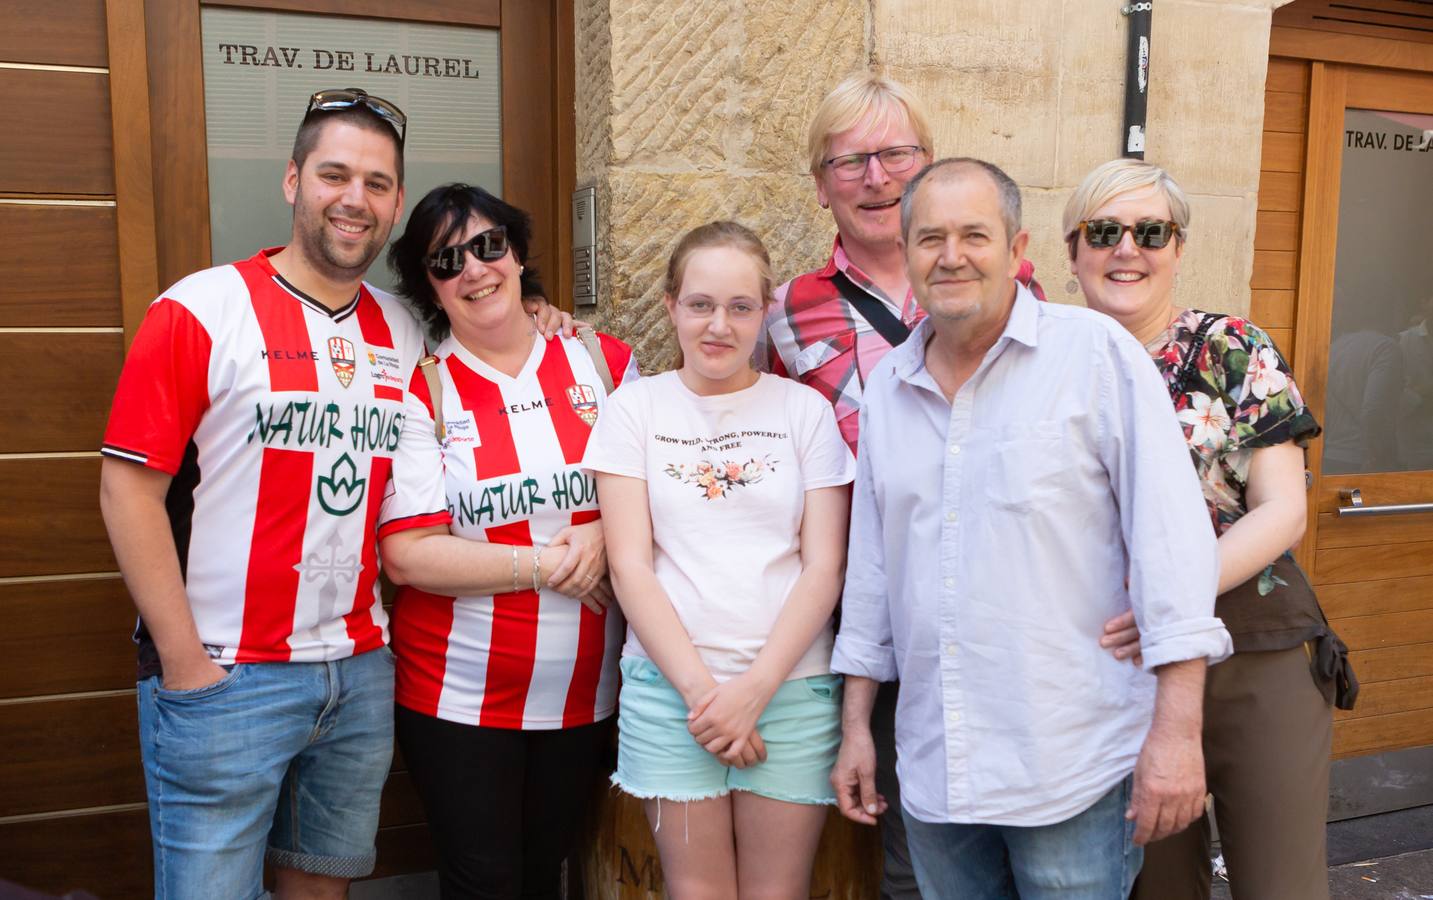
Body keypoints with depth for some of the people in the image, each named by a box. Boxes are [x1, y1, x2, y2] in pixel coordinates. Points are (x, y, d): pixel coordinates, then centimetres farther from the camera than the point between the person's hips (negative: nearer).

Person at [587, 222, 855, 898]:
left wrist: (756, 688, -10)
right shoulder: (635, 408, 3)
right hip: (670, 686, 0)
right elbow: (630, 567, -2)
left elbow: (824, 568, 0)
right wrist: (699, 688, -9)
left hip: (791, 685, 1)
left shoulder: (805, 409, 4)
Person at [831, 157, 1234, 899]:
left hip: (1075, 772, -4)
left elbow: (1171, 537, -11)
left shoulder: (1096, 352, -8)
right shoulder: (886, 385, 7)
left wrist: (1177, 728, -15)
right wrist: (856, 723, 13)